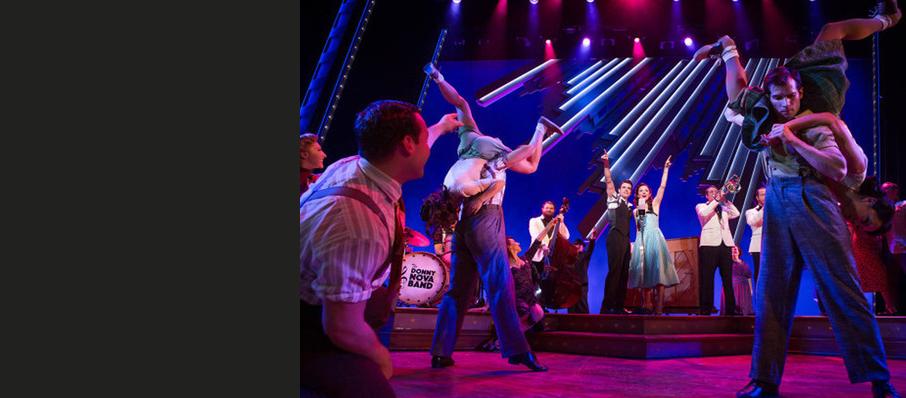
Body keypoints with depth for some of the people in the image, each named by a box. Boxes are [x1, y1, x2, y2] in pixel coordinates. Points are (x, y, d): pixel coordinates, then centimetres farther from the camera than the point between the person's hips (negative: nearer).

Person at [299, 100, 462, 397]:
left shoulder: (354, 163, -11)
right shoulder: (360, 225, -38)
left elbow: (410, 151, 14)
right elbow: (343, 329, -31)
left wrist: (441, 127, 33)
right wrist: (381, 356, -10)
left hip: (314, 294, 10)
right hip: (308, 322, -9)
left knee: (381, 304, 29)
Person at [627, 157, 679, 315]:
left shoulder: (654, 204, 9)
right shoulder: (635, 211, 18)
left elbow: (662, 187, -2)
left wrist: (665, 169, -4)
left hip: (654, 239, -3)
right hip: (641, 241, 4)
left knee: (657, 272, -12)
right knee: (644, 273, 1)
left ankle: (659, 309, -16)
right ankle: (646, 308, 3)